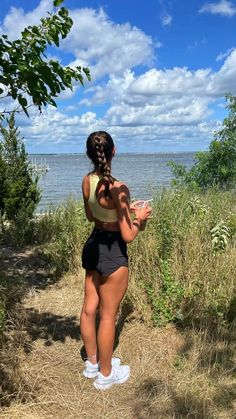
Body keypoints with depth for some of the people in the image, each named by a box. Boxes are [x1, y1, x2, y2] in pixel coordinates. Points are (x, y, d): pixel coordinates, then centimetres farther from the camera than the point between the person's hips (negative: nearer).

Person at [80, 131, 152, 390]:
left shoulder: (87, 181, -3)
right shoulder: (118, 189, -25)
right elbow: (128, 236, -20)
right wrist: (140, 218, -1)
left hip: (93, 245, 8)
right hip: (112, 252, -7)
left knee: (89, 307, 19)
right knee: (108, 315, 9)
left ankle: (92, 363, 40)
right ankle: (105, 374, 29)